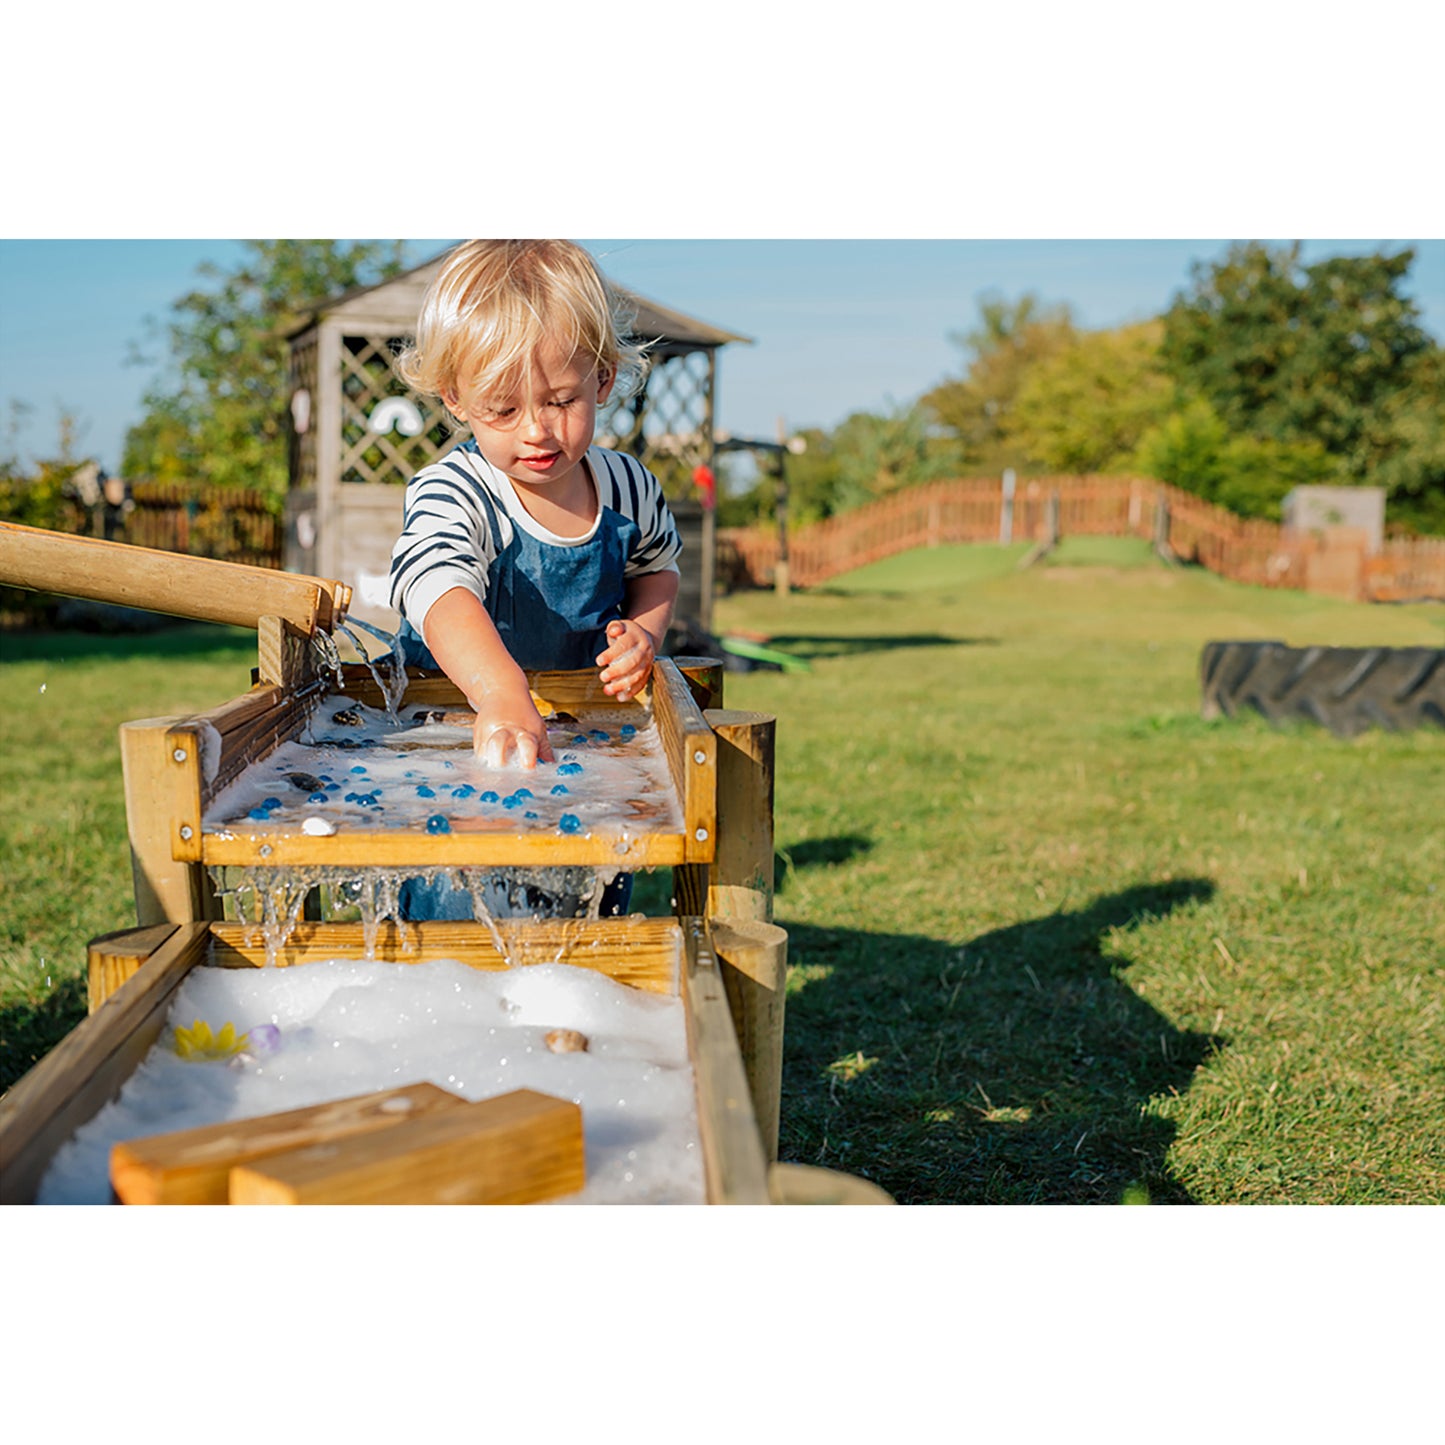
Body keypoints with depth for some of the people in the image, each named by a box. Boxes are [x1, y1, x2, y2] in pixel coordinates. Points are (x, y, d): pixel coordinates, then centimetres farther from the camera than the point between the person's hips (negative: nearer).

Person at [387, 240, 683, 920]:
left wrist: (643, 631, -9)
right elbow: (439, 590, -48)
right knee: (452, 911, -14)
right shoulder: (450, 495, -26)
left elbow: (657, 562, 14)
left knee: (599, 902, 11)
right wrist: (502, 696, -67)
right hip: (454, 717, -4)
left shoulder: (628, 488, -9)